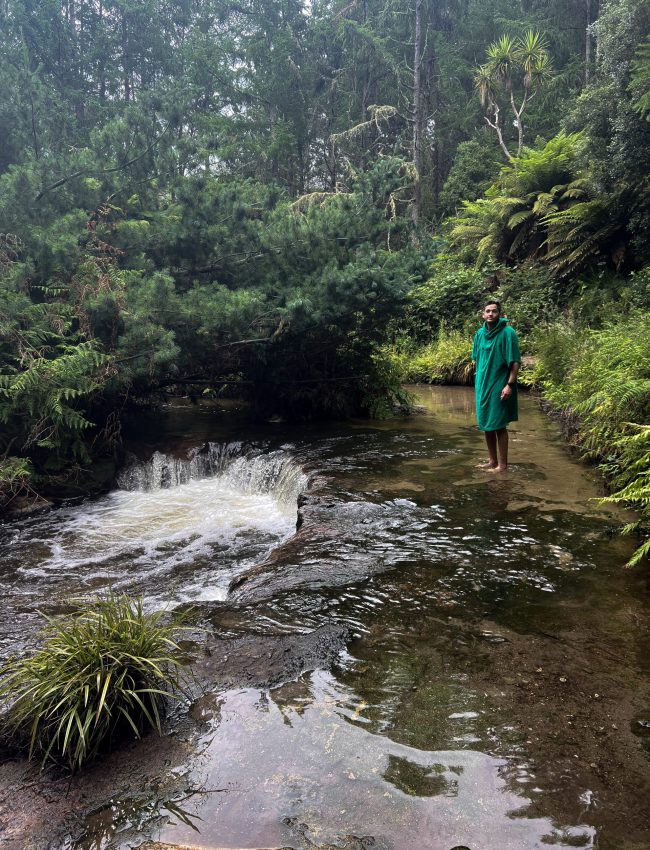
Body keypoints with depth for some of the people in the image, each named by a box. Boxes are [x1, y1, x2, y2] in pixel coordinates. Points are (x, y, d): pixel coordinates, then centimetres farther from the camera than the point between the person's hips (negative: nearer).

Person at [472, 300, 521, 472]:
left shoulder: (508, 333, -11)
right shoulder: (480, 333, 7)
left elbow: (515, 361, -14)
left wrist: (510, 384, -20)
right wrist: (479, 380, 14)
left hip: (499, 386, -6)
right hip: (482, 385, 7)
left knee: (499, 426, -2)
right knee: (486, 424, 13)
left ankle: (502, 464, 8)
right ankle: (492, 461, 26)